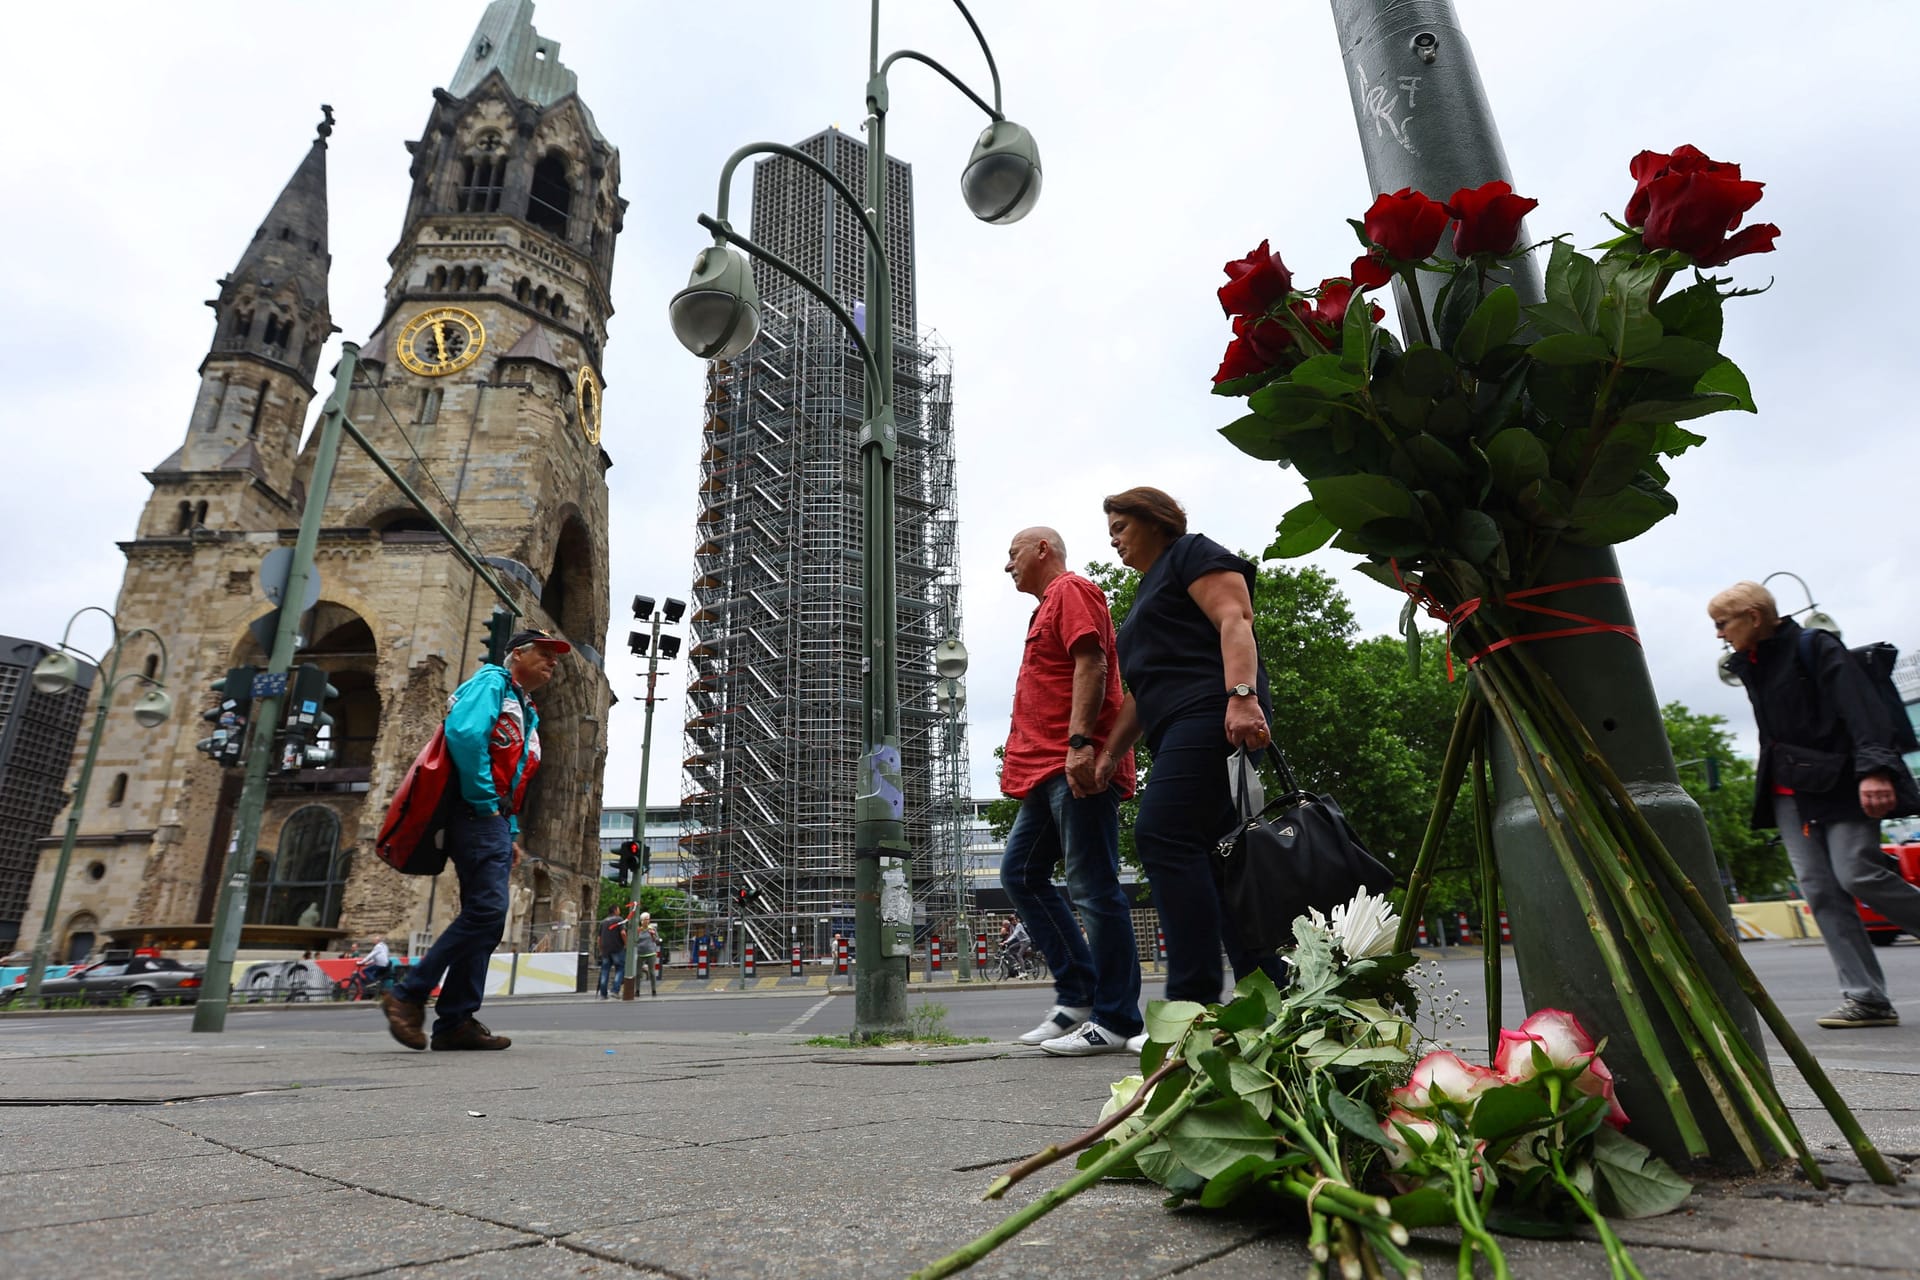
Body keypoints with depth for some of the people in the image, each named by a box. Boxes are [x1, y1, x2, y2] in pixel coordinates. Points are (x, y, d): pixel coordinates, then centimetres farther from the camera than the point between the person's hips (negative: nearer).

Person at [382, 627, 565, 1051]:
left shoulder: (528, 715, 25)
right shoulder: (493, 682, -2)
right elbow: (464, 732, -21)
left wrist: (511, 833, 16)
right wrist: (484, 801, -17)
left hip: (495, 822, 10)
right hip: (477, 815, -10)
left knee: (484, 919, 6)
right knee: (487, 911, -17)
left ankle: (456, 1021, 9)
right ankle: (409, 995, -6)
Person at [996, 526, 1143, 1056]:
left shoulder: (1071, 590, -1)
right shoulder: (1047, 607, 27)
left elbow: (1090, 665, -15)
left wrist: (1079, 742, -25)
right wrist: (1022, 765, 24)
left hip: (1076, 766, -11)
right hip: (1048, 771, 11)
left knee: (1093, 888, -7)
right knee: (1020, 873, 10)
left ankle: (1115, 1021, 0)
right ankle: (1078, 995, 15)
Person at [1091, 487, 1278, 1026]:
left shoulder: (1193, 553, 7)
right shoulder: (1147, 591, 32)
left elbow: (1234, 619, -10)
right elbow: (1143, 687, 30)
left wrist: (1242, 695, -25)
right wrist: (1111, 752, 21)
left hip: (1212, 716, -9)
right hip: (1179, 733, 9)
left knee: (1162, 836, -19)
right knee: (1208, 859, 3)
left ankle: (1194, 998, -18)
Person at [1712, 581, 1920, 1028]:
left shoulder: (1814, 647, -8)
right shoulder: (1748, 666, 12)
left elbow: (1860, 708, -18)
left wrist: (1874, 769, -29)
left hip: (1841, 784, -6)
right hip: (1789, 792, 6)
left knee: (1857, 874, -14)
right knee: (1820, 889, -1)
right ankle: (1865, 998, 0)